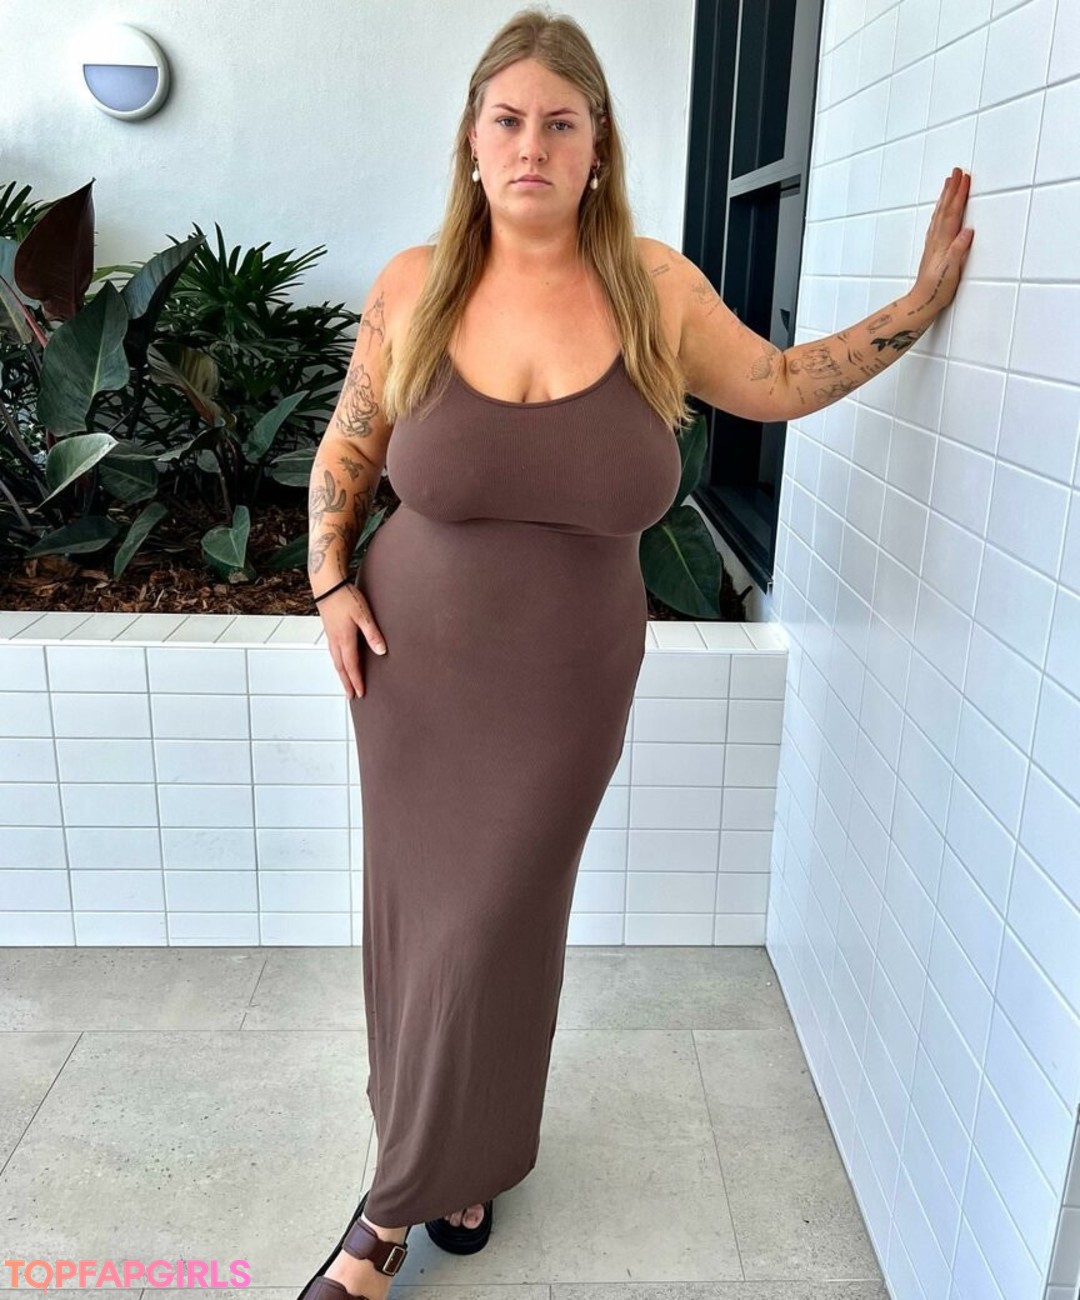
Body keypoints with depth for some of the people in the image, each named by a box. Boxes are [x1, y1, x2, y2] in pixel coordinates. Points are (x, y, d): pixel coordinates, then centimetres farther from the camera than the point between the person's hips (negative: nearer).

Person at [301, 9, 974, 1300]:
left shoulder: (654, 287, -5)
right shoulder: (413, 286, -4)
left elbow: (782, 384, 9)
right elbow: (344, 450, 8)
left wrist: (924, 298, 7)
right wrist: (329, 581, -2)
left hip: (565, 681, -1)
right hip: (414, 663, 1)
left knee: (488, 929, 2)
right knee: (414, 911, 11)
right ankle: (451, 1152, 38)